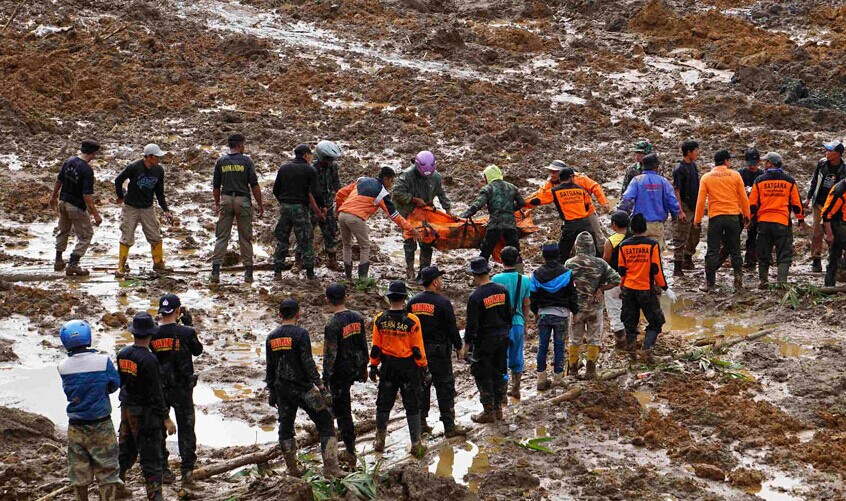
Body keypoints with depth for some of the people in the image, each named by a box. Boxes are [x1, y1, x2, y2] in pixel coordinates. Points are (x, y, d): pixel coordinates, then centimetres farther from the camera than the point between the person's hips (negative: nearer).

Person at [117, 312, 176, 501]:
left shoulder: (123, 354, 0)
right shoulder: (148, 360, -22)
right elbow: (155, 393, -20)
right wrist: (166, 418, -15)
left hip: (126, 409, 7)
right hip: (145, 413, -7)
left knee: (125, 451, 19)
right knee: (150, 457, 1)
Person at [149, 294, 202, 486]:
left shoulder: (153, 334, -10)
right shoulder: (186, 332, -15)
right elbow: (198, 350, 2)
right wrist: (189, 324, 8)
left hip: (158, 389, 2)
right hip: (182, 389, -2)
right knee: (186, 428, 10)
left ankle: (162, 470, 16)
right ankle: (187, 468, 7)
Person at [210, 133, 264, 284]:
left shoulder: (221, 161, 4)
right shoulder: (246, 161, -4)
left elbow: (216, 185, 9)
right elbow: (254, 185, -6)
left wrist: (217, 204, 21)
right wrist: (260, 205, 1)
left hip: (226, 200, 2)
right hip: (243, 200, -2)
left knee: (221, 237, 4)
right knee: (245, 238, 5)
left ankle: (215, 270, -5)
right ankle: (248, 271, 6)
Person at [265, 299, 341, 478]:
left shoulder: (271, 337, 7)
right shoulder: (300, 333, -11)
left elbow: (269, 367, 12)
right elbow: (308, 362, -15)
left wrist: (271, 391, 19)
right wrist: (319, 384, -11)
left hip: (281, 389, 5)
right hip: (302, 387, -5)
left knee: (286, 427, 15)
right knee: (325, 423, -1)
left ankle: (292, 469, 17)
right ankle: (331, 468, -8)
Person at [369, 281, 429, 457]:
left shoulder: (380, 320, -7)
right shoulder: (412, 321, -15)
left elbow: (376, 348, 0)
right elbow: (418, 350, -10)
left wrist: (373, 366, 13)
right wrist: (425, 370, -2)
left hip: (388, 369, 2)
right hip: (408, 368, -2)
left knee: (383, 404, 16)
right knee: (412, 407, 7)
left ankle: (380, 441, 25)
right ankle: (416, 444, 7)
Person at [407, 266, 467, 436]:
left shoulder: (413, 302, 4)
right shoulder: (442, 302, -14)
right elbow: (452, 327, -11)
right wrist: (458, 346, 3)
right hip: (439, 351, -5)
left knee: (421, 386, 14)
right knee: (445, 388, 0)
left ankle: (420, 422, 18)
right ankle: (449, 426, 1)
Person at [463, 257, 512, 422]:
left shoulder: (475, 297, -19)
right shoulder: (502, 291, 0)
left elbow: (472, 324, -17)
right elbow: (509, 315, 10)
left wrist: (467, 344, -7)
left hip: (484, 341, -6)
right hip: (502, 338, 6)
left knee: (483, 376, 4)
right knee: (499, 373, 16)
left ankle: (489, 412, 7)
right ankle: (498, 409, 24)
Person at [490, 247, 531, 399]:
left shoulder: (496, 279, -10)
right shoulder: (524, 280, 2)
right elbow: (526, 306, 9)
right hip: (518, 323, 3)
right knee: (517, 358, 13)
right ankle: (515, 389, 20)